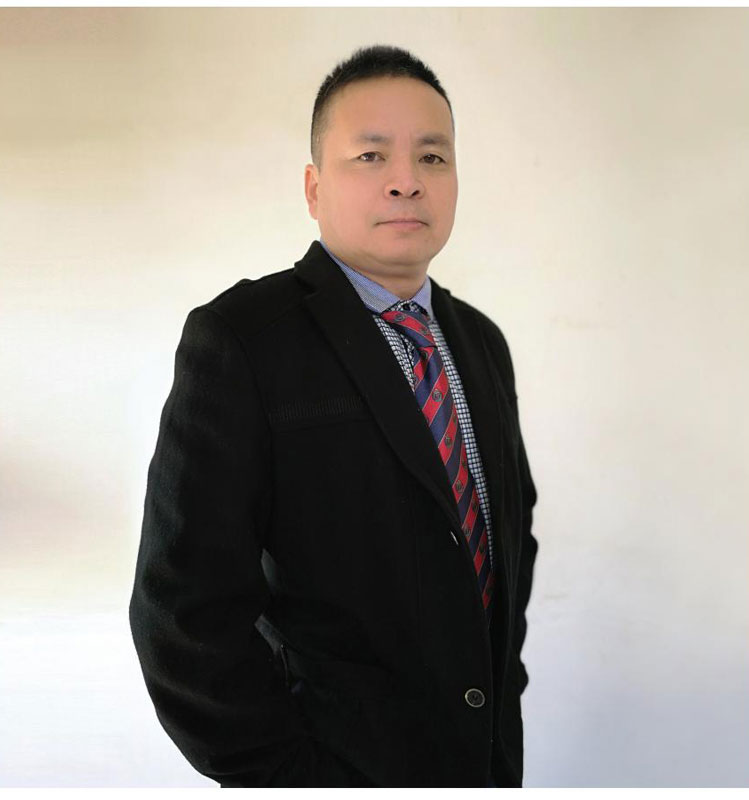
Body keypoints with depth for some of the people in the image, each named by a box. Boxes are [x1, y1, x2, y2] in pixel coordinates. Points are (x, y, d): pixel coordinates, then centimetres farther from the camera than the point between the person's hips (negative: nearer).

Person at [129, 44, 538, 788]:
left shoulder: (480, 340, 5)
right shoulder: (238, 340, -16)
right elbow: (188, 606, -19)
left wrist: (504, 667, 5)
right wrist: (290, 776, -17)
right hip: (342, 757, -6)